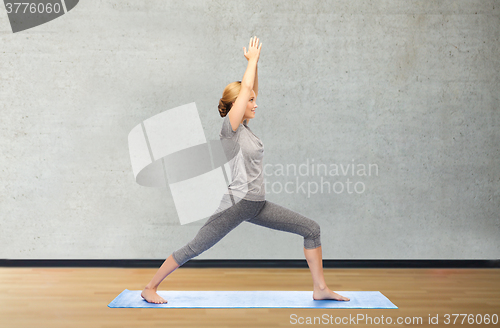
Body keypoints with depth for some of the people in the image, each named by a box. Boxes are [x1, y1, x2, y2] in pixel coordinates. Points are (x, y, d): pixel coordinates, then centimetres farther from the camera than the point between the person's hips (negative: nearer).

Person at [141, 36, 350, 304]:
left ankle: (320, 289, 10)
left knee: (311, 229, 4)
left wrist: (254, 62, 9)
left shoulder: (243, 126, 11)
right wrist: (253, 59, -5)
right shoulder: (229, 128, -10)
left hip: (257, 205, 8)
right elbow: (245, 88, -16)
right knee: (194, 249, -2)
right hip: (237, 202, -8)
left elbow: (251, 91, 15)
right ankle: (150, 288, 16)